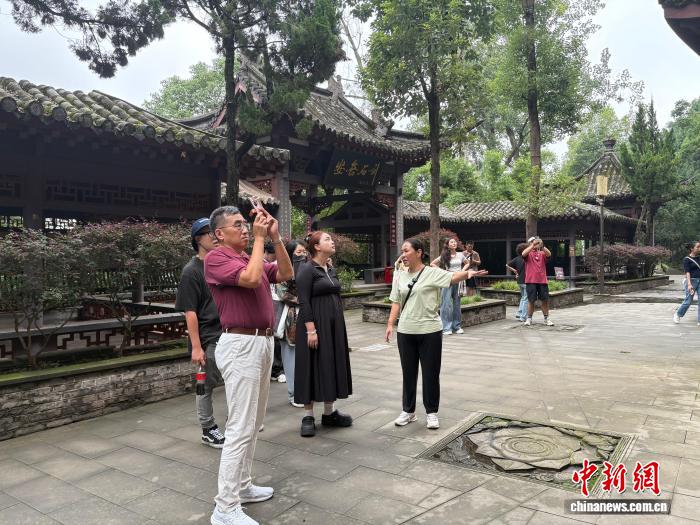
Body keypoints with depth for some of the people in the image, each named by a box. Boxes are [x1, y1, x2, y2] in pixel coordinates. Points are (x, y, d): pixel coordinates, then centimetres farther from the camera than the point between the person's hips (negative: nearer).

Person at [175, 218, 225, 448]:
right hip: (207, 338, -6)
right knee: (206, 386, 7)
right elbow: (190, 311, -14)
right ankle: (208, 430, 22)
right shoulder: (191, 271, -10)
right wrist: (196, 346, -17)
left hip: (228, 333, 6)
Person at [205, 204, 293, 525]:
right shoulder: (216, 258, -9)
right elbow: (252, 279, -24)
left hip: (263, 342, 9)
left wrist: (275, 237, 1)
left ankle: (241, 486, 29)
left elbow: (285, 274, 8)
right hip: (240, 345, -9)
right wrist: (260, 239, -14)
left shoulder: (252, 257, 17)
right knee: (241, 427, -7)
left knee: (253, 423, 16)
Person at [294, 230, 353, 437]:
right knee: (313, 366, -1)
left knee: (333, 365, 11)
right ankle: (308, 416, 10)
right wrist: (310, 329, -21)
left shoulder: (331, 269, 13)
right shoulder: (307, 269, -10)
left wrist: (339, 325, 16)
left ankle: (329, 413, 22)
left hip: (334, 323, 8)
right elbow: (303, 302, -16)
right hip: (315, 323, -8)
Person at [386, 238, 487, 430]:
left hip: (430, 331, -4)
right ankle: (408, 411, 27)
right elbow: (396, 302, 9)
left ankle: (431, 413, 21)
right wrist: (390, 324, 3)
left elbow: (453, 277, -23)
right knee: (408, 372, 13)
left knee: (430, 373, 6)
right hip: (405, 332, 4)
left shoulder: (432, 273, -8)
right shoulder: (400, 276, 6)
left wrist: (468, 273, -43)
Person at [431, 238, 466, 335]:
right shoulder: (444, 256, 0)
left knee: (457, 303, 8)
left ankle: (457, 326, 16)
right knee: (446, 303, -5)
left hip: (458, 280, 3)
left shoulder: (460, 255, 7)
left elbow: (467, 263, 22)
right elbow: (432, 264, 4)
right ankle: (446, 328, -2)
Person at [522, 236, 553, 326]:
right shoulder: (528, 253, 5)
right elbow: (523, 254, -18)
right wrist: (533, 245, -23)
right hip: (531, 281, -2)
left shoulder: (542, 253, 12)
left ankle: (546, 319, 14)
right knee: (531, 300, 2)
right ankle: (529, 319, 11)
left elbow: (549, 254, -9)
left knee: (545, 300, 5)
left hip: (542, 280, 3)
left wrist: (542, 246, -22)